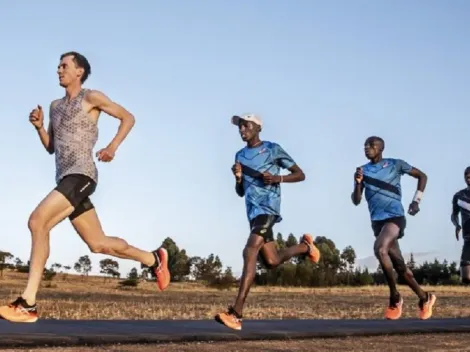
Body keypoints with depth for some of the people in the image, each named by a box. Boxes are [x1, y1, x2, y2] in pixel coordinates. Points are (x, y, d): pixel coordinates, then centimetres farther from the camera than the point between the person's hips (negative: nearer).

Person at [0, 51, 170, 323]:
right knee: (98, 244, 10)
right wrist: (39, 127, 6)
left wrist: (113, 146, -8)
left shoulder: (91, 97, 2)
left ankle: (28, 304, -24)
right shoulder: (56, 106, 23)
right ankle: (154, 259, 28)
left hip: (81, 175, -8)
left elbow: (128, 117, 6)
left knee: (38, 221, -24)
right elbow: (51, 148, 25)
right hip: (66, 179, 8)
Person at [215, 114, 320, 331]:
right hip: (253, 211, 8)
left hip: (267, 208, -8)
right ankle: (304, 246, 39)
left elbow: (300, 174, 2)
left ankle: (236, 313, -30)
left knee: (250, 252, -24)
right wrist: (238, 177, -2)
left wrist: (278, 178, -16)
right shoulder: (240, 155, 17)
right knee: (271, 261, 10)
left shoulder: (273, 149, -1)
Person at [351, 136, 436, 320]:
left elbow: (422, 176, 9)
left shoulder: (395, 165, -1)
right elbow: (356, 201, 6)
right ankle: (424, 298, 26)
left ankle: (395, 297, -17)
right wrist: (358, 182, -12)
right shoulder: (363, 170, 9)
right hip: (377, 221, 6)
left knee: (380, 249, -31)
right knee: (399, 265, 8)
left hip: (394, 217, -6)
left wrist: (416, 201, 1)